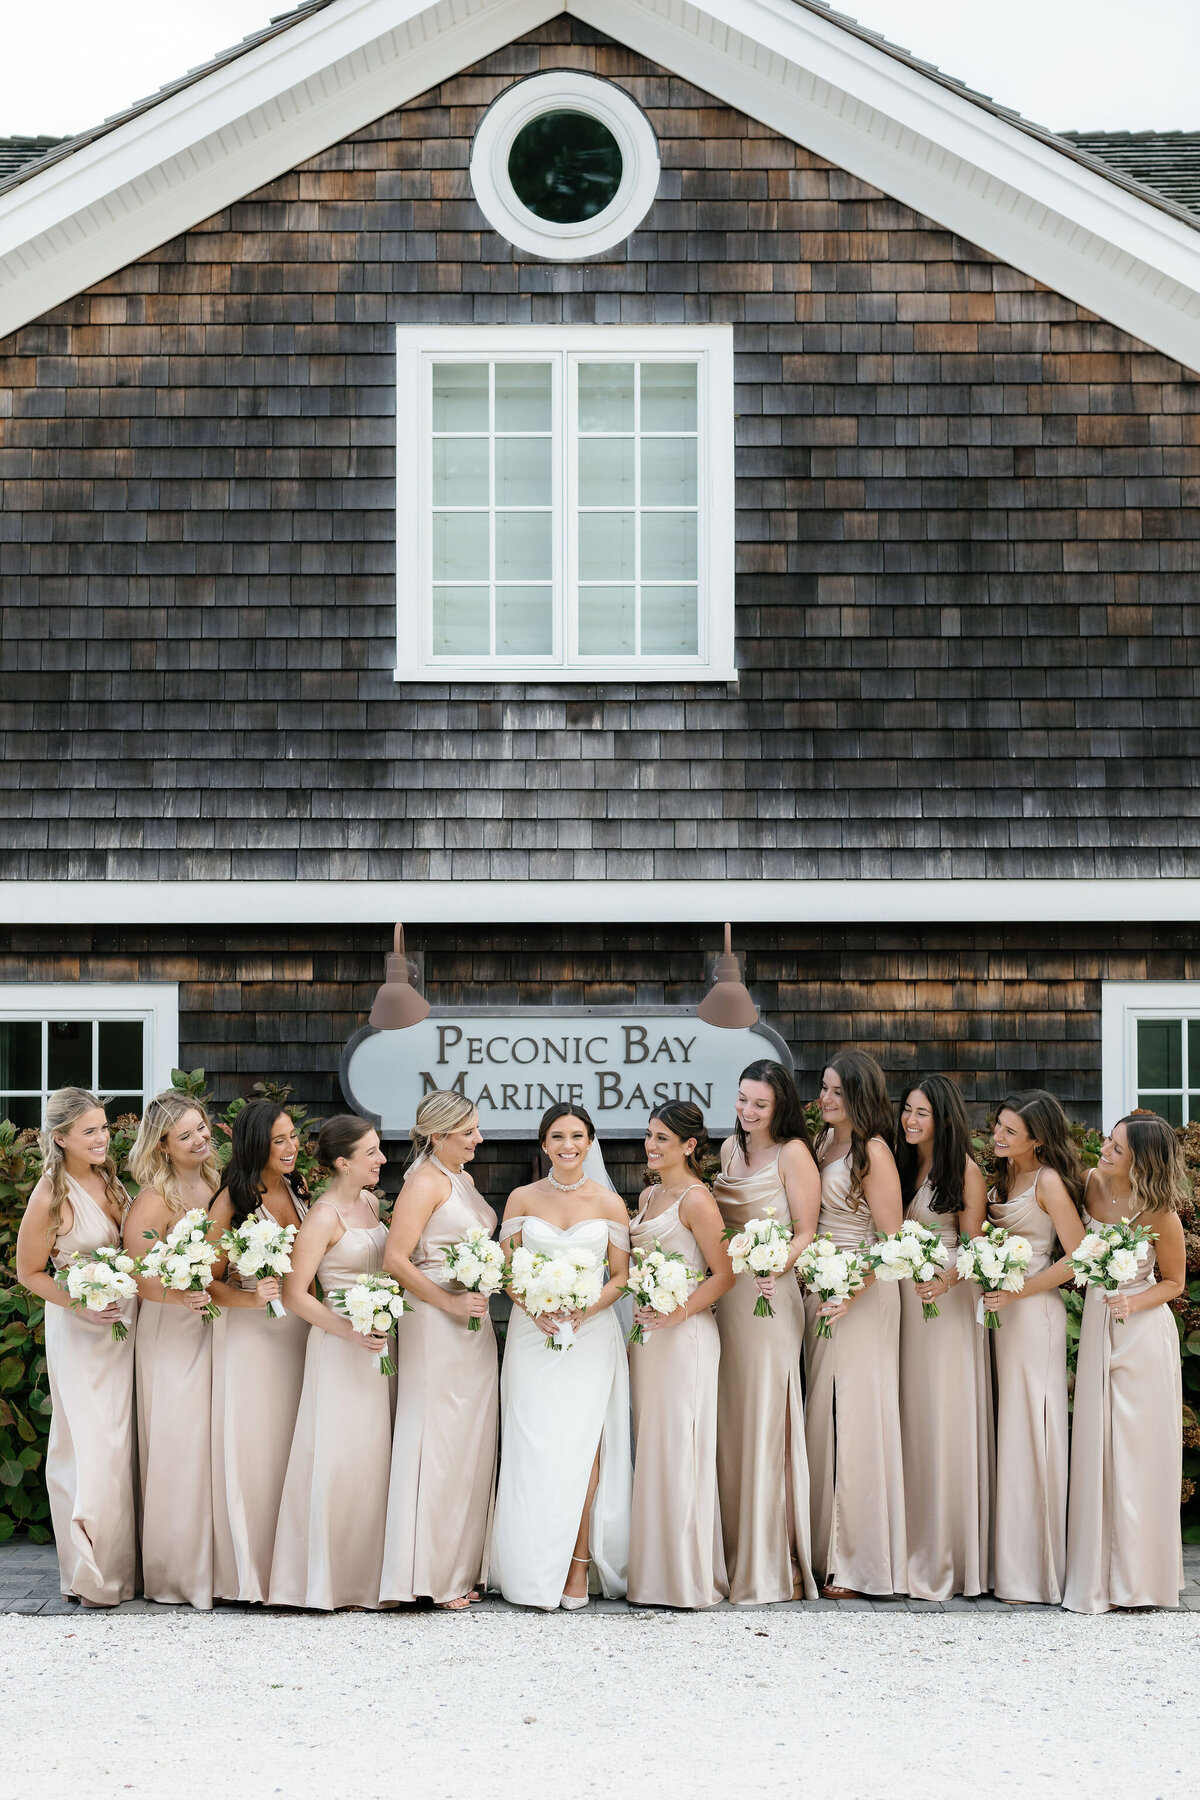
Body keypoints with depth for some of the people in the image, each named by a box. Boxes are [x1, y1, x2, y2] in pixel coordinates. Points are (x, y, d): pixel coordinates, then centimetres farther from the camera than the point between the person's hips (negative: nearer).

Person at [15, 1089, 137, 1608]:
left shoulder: (107, 1180, 4)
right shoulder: (51, 1196, -16)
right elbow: (29, 1273, -8)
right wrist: (81, 1306, -19)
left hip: (125, 1323, 7)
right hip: (81, 1331, -6)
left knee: (119, 1444, 11)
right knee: (88, 1446, -6)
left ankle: (118, 1563, 19)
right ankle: (88, 1574, 3)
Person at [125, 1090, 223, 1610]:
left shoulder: (216, 1183, 4)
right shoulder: (155, 1200, -15)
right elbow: (137, 1276, -16)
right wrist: (180, 1296, -28)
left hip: (215, 1328, 6)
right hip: (172, 1333, -6)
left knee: (214, 1445, 8)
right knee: (178, 1448, -2)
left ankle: (214, 1563, 16)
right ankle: (177, 1571, 7)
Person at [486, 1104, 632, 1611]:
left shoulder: (609, 1203, 5)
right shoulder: (522, 1199, 7)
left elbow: (622, 1275, 5)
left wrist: (583, 1311, -11)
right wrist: (535, 1310, -10)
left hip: (590, 1336, -1)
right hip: (532, 1334, 1)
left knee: (581, 1447, -7)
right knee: (535, 1450, -5)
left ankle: (578, 1568, -3)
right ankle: (536, 1572, 0)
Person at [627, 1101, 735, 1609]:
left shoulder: (696, 1200, -10)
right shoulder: (648, 1195, 15)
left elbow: (724, 1274, -12)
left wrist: (678, 1312, -19)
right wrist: (641, 1311, 10)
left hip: (684, 1335, -8)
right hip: (645, 1333, 8)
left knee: (679, 1449, -6)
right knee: (649, 1449, 9)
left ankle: (688, 1576, 0)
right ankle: (652, 1572, 14)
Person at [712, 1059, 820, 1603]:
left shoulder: (792, 1153, -5)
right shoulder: (731, 1148, 15)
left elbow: (805, 1233, -8)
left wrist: (775, 1268, -26)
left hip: (769, 1298, -7)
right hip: (724, 1292, 7)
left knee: (764, 1424, -6)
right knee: (727, 1424, 7)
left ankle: (771, 1566, -3)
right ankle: (736, 1553, 14)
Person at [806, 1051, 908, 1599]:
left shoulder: (873, 1151, -11)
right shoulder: (822, 1142, 11)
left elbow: (892, 1240, -14)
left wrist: (852, 1294, -21)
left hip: (862, 1294, -8)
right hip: (818, 1288, 8)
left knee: (855, 1415, -6)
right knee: (822, 1413, 8)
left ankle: (860, 1562, -1)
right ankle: (828, 1550, 13)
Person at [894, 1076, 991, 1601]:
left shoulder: (964, 1171, -2)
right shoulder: (900, 1165, 14)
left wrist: (946, 1279, -23)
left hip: (948, 1302, -5)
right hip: (903, 1298, 5)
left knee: (945, 1417, -5)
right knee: (908, 1417, 3)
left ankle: (946, 1557, 0)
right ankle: (913, 1551, 8)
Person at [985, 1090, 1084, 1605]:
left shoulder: (1048, 1181, -11)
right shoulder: (1004, 1175, 12)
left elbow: (1076, 1257, -14)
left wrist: (1017, 1292, -15)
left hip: (1034, 1312, -8)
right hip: (999, 1310, 8)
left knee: (1029, 1433, -4)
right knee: (1007, 1434, 7)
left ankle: (1033, 1573, 2)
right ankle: (1009, 1566, 11)